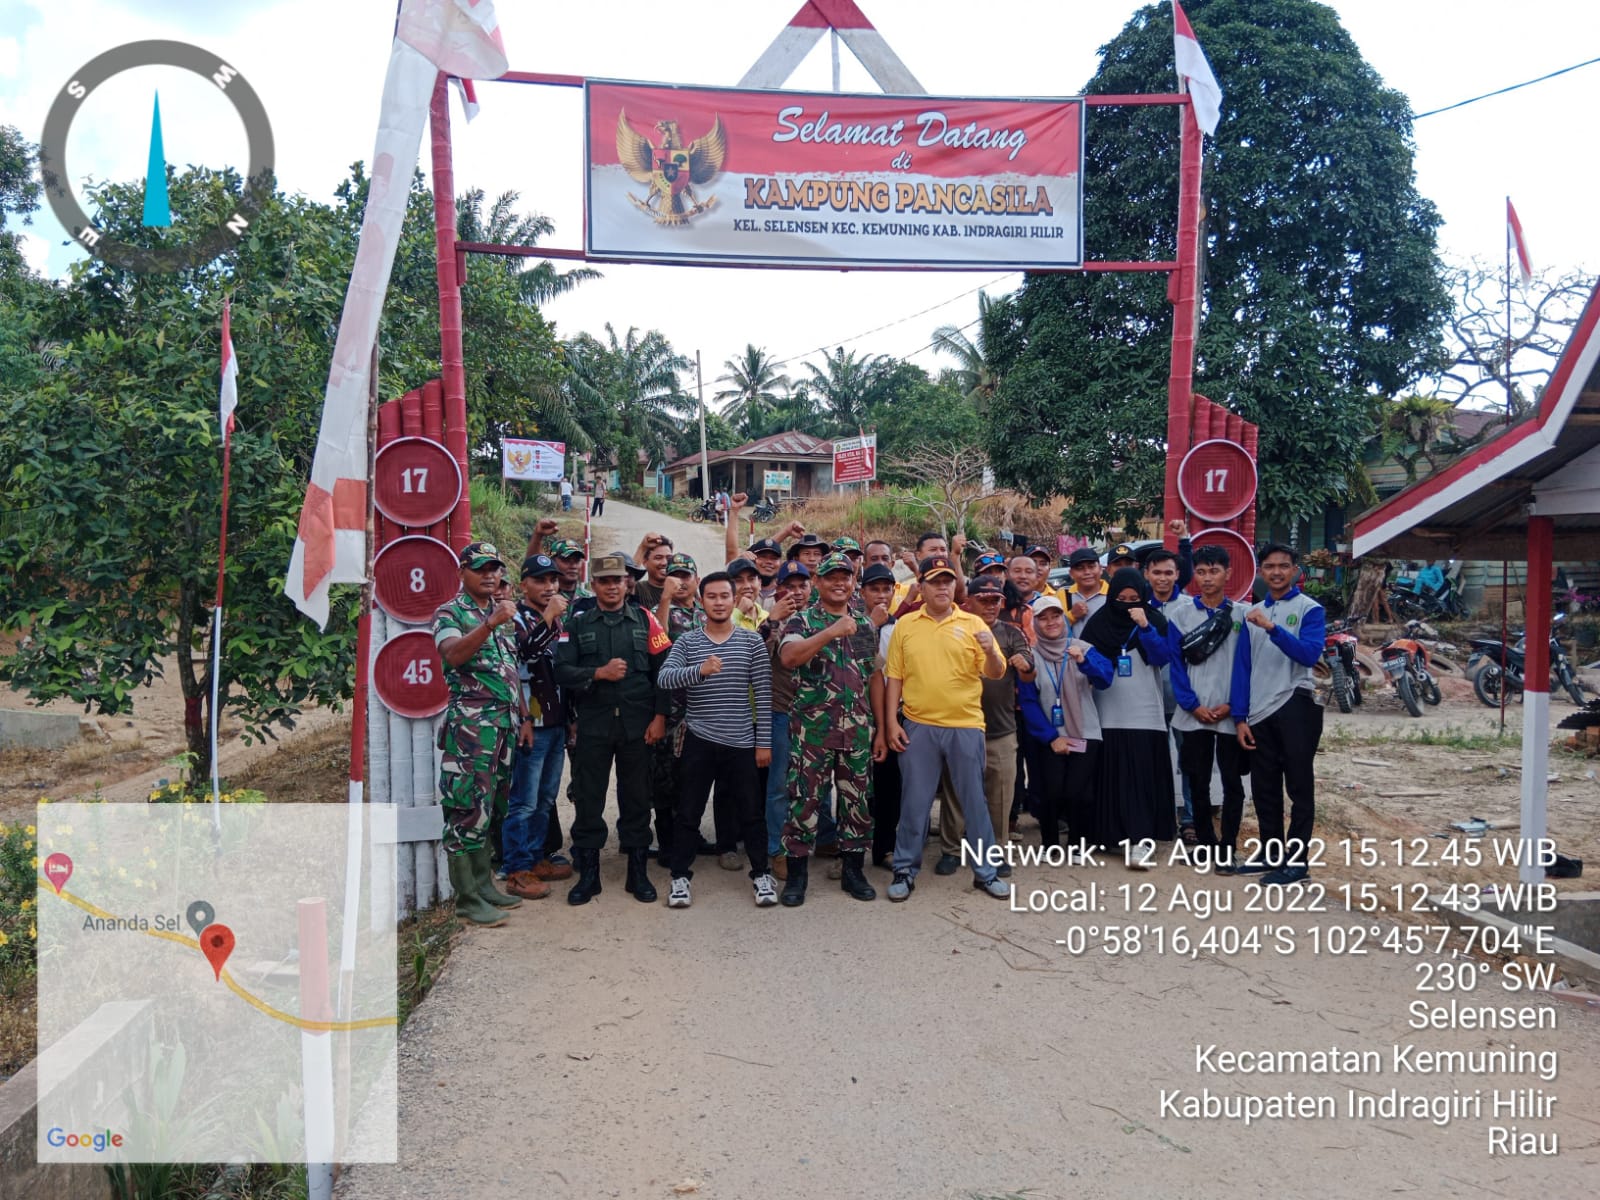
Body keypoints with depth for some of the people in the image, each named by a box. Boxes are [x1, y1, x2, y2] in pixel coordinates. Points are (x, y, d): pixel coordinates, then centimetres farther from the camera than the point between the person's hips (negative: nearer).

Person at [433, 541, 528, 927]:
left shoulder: (503, 613, 18)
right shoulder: (450, 613, -4)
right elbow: (454, 654, -24)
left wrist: (523, 717, 15)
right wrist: (490, 624, -34)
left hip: (506, 724, 8)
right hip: (469, 725, -8)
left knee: (491, 808, 13)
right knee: (468, 809, -7)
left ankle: (484, 884, 21)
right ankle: (467, 898, -2)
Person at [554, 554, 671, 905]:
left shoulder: (644, 620, 6)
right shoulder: (578, 624, 6)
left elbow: (663, 668, 1)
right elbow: (562, 671, -3)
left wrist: (659, 716, -6)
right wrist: (600, 673, -15)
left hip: (638, 725, 0)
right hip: (593, 725, 0)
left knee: (636, 797, 7)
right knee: (589, 799, 5)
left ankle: (638, 872, 18)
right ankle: (588, 873, 16)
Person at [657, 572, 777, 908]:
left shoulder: (752, 641, 1)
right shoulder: (687, 642, 1)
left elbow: (763, 693, 0)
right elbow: (663, 678, -14)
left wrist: (764, 742, -3)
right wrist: (699, 671, -32)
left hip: (741, 741, 0)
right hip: (699, 740, 0)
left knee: (751, 811, 8)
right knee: (689, 812, 6)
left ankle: (760, 874, 23)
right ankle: (680, 876, 19)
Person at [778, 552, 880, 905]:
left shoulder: (866, 625, 12)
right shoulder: (802, 620, -2)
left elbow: (873, 678, 15)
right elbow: (788, 657, -23)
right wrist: (831, 632, -31)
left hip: (858, 730, 4)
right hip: (812, 729, -4)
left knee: (857, 800, 9)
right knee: (804, 800, 0)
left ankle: (852, 870, 22)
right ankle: (796, 874, 11)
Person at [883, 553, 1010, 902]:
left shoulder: (972, 624, 2)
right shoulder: (905, 625, 4)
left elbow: (995, 673, -2)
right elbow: (894, 677, 5)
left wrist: (991, 652, -23)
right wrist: (892, 722, -1)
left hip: (965, 727, 0)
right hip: (918, 727, 0)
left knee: (975, 801, 8)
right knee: (914, 802, 6)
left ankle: (984, 871, 21)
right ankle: (905, 870, 19)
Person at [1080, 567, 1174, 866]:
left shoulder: (1154, 620, 3)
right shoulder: (1098, 622, 5)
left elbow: (1163, 658, -10)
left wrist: (1145, 627, -20)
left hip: (1145, 714, -1)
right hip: (1108, 714, 2)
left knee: (1141, 777, -8)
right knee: (1112, 776, 3)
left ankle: (1140, 841, -11)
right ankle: (1117, 834, 13)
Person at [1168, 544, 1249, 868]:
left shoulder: (1242, 614, 3)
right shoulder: (1180, 613, 3)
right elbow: (1176, 663, 0)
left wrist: (1232, 705, -9)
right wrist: (1192, 705, -8)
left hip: (1231, 715, -1)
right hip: (1193, 714, 1)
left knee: (1233, 784, 2)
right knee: (1198, 784, 8)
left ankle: (1226, 850, 9)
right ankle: (1206, 845, 20)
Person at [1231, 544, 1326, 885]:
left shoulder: (1310, 609, -2)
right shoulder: (1253, 614, 13)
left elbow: (1310, 653, -18)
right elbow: (1242, 667, 10)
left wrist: (1272, 628, -28)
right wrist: (1240, 717, 4)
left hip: (1295, 706, -5)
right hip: (1259, 712, 5)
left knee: (1299, 786, 0)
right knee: (1264, 788, 12)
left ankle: (1296, 859, 4)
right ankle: (1271, 853, 23)